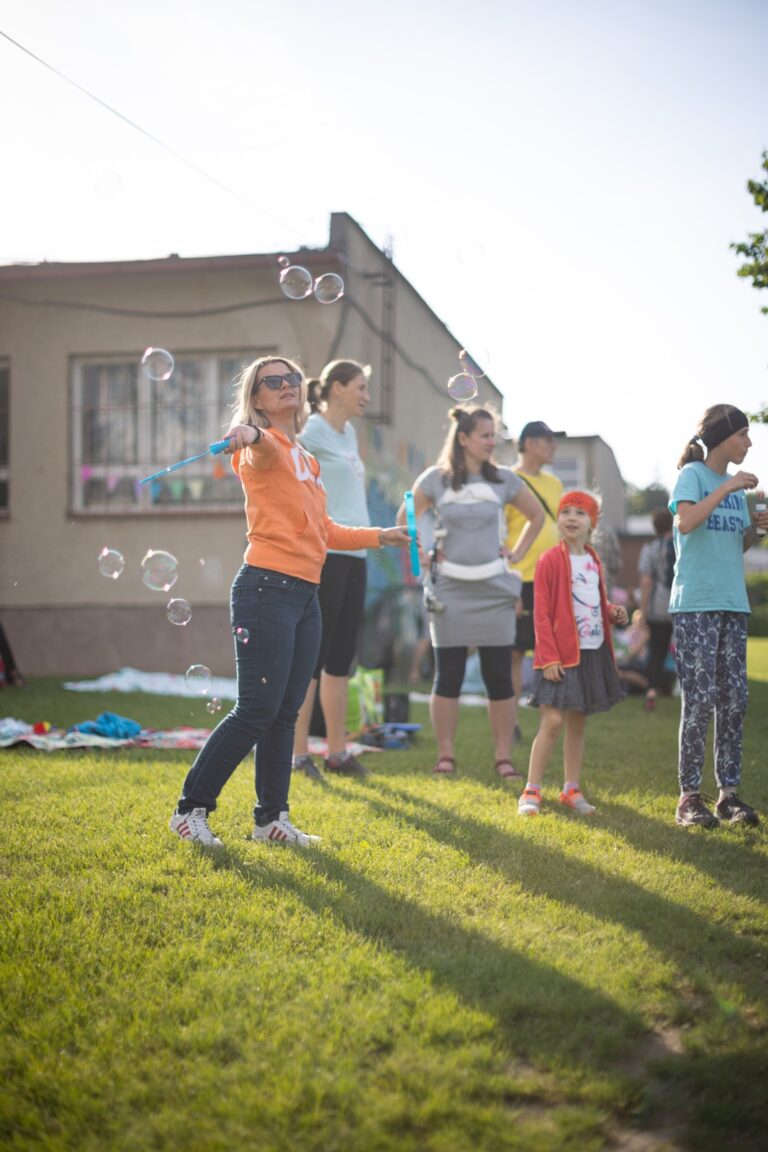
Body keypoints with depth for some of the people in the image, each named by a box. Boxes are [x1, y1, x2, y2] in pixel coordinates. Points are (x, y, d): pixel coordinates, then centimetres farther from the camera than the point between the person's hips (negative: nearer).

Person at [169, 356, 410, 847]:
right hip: (267, 588, -8)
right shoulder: (265, 448, -5)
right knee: (257, 710, -8)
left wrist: (382, 536, 30)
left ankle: (271, 818, 18)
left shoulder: (306, 459, 22)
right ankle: (191, 809, 2)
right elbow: (264, 446, -32)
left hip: (306, 596, 8)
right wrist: (250, 434, -54)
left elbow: (325, 531, 27)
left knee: (286, 713, 10)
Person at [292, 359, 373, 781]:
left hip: (354, 555, 8)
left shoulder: (348, 434, 18)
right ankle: (299, 754, 2)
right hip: (323, 553, -8)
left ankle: (337, 753, 17)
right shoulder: (312, 431, -6)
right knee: (312, 654, -4)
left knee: (341, 657, 11)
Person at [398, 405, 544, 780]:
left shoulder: (504, 479, 4)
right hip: (449, 591, -1)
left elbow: (537, 515, 18)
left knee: (499, 677, 1)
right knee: (448, 676, 3)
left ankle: (504, 758, 7)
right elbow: (405, 519, 11)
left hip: (494, 591, 1)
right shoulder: (436, 479, -1)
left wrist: (517, 554, 9)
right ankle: (445, 756, 11)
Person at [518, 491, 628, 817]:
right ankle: (531, 792, -1)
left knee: (578, 723, 12)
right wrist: (549, 657, -16)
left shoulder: (594, 561, 12)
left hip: (593, 652, 6)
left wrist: (614, 612, 0)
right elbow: (541, 613, -10)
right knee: (552, 721, -10)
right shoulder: (550, 560, -7)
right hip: (561, 655, -6)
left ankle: (572, 790, 20)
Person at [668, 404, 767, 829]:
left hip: (732, 604, 7)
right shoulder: (693, 474, -3)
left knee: (734, 698, 5)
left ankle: (729, 792, 12)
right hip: (695, 605, -7)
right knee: (700, 697, -8)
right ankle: (689, 795, 0)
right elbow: (686, 522, -21)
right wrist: (726, 488, -18)